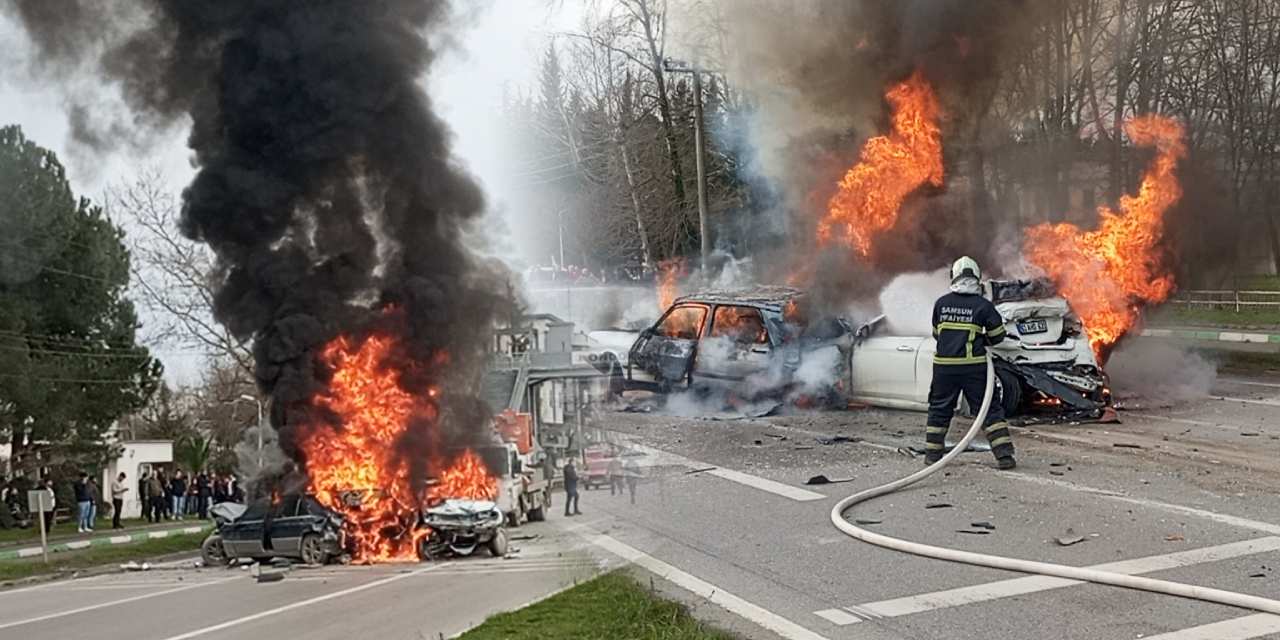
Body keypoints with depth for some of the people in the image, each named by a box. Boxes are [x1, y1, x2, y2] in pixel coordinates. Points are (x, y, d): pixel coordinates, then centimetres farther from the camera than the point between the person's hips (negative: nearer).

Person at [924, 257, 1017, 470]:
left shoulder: (941, 303, 3)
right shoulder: (983, 306, -6)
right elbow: (997, 336, 2)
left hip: (944, 365, 2)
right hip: (973, 366, -2)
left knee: (939, 409, 15)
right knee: (990, 410, 4)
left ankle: (932, 453, 18)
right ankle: (1004, 454, 0)